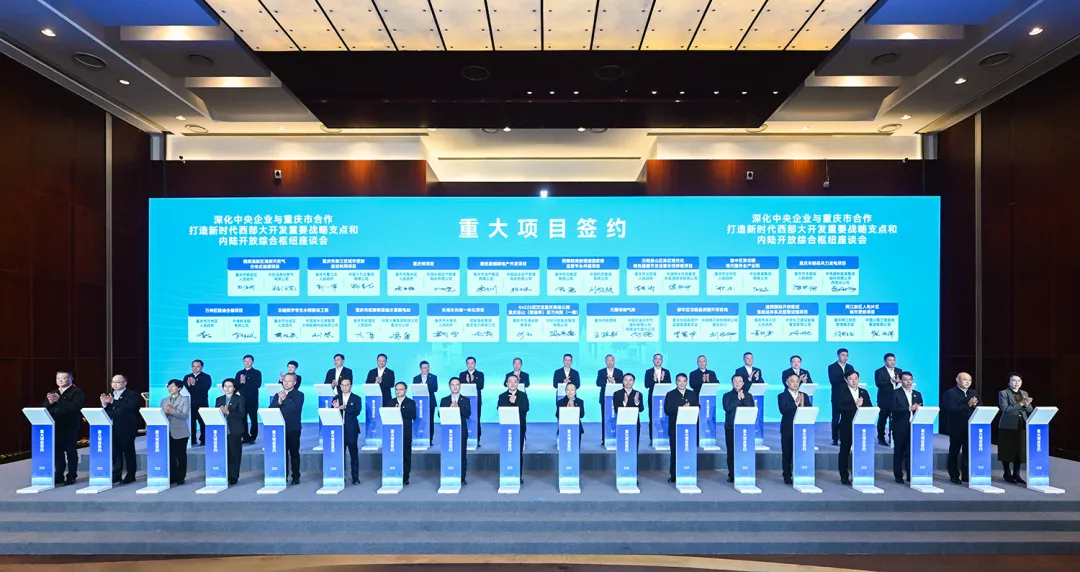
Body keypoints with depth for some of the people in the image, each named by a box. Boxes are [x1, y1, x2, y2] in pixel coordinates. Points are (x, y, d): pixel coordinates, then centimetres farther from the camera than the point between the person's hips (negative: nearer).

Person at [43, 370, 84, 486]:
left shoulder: (77, 392, -4)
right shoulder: (52, 393, 17)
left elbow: (75, 407, -18)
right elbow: (44, 408, 10)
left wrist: (59, 400, -21)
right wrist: (50, 402, -10)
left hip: (70, 427, -6)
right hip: (55, 427, 6)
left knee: (71, 452, 0)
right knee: (57, 452, 10)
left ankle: (71, 477, 6)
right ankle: (59, 476, 19)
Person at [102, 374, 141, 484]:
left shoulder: (132, 395, -4)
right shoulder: (109, 396, 16)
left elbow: (129, 407, -21)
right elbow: (104, 412, 9)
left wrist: (113, 402, -28)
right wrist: (104, 404, -12)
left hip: (126, 429, -5)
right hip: (112, 429, 6)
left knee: (128, 453, 1)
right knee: (115, 453, 8)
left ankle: (130, 476, 8)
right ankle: (116, 475, 16)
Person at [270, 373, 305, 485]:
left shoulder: (299, 395, -1)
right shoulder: (278, 395, 12)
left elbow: (296, 408, -17)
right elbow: (270, 409, 2)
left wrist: (285, 399, -20)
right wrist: (279, 401, -14)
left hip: (293, 429, -3)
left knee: (294, 453, 3)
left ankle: (296, 477, 10)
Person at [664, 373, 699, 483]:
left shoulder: (692, 394, 14)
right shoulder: (670, 395, 5)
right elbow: (667, 410, -6)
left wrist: (689, 408, -13)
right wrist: (681, 408, -16)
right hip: (675, 427, -1)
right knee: (675, 452, 2)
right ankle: (673, 476, 9)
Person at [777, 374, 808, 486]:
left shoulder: (804, 396, 12)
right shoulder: (782, 396, 1)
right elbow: (783, 410, -15)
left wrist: (802, 405, -15)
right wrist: (796, 404, -18)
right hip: (788, 429, -2)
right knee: (787, 453, 2)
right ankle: (787, 476, 11)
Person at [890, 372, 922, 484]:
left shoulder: (917, 394, 15)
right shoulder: (895, 393, -1)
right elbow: (893, 409, -13)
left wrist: (918, 409, -11)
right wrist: (909, 409, -19)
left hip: (913, 427, 4)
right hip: (900, 427, -4)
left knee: (911, 452, 3)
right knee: (899, 452, 4)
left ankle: (910, 475, 11)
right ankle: (898, 476, 10)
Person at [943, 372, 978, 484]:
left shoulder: (973, 393, 14)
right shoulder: (950, 393, -6)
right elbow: (951, 409, -18)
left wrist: (974, 405, -13)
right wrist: (967, 405, -23)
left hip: (971, 427, 5)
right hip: (956, 428, -5)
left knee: (968, 452, 7)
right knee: (954, 452, 5)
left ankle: (966, 475, 16)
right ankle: (954, 476, 12)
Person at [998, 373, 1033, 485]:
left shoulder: (1024, 393, 13)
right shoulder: (1003, 393, -5)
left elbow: (1030, 410, 9)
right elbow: (1005, 409, -16)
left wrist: (1026, 405, -13)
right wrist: (1020, 404, -21)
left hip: (1022, 426, 5)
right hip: (1008, 426, -5)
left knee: (1020, 451, 7)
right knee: (1007, 451, 0)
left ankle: (1016, 474, 18)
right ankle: (1007, 474, 11)